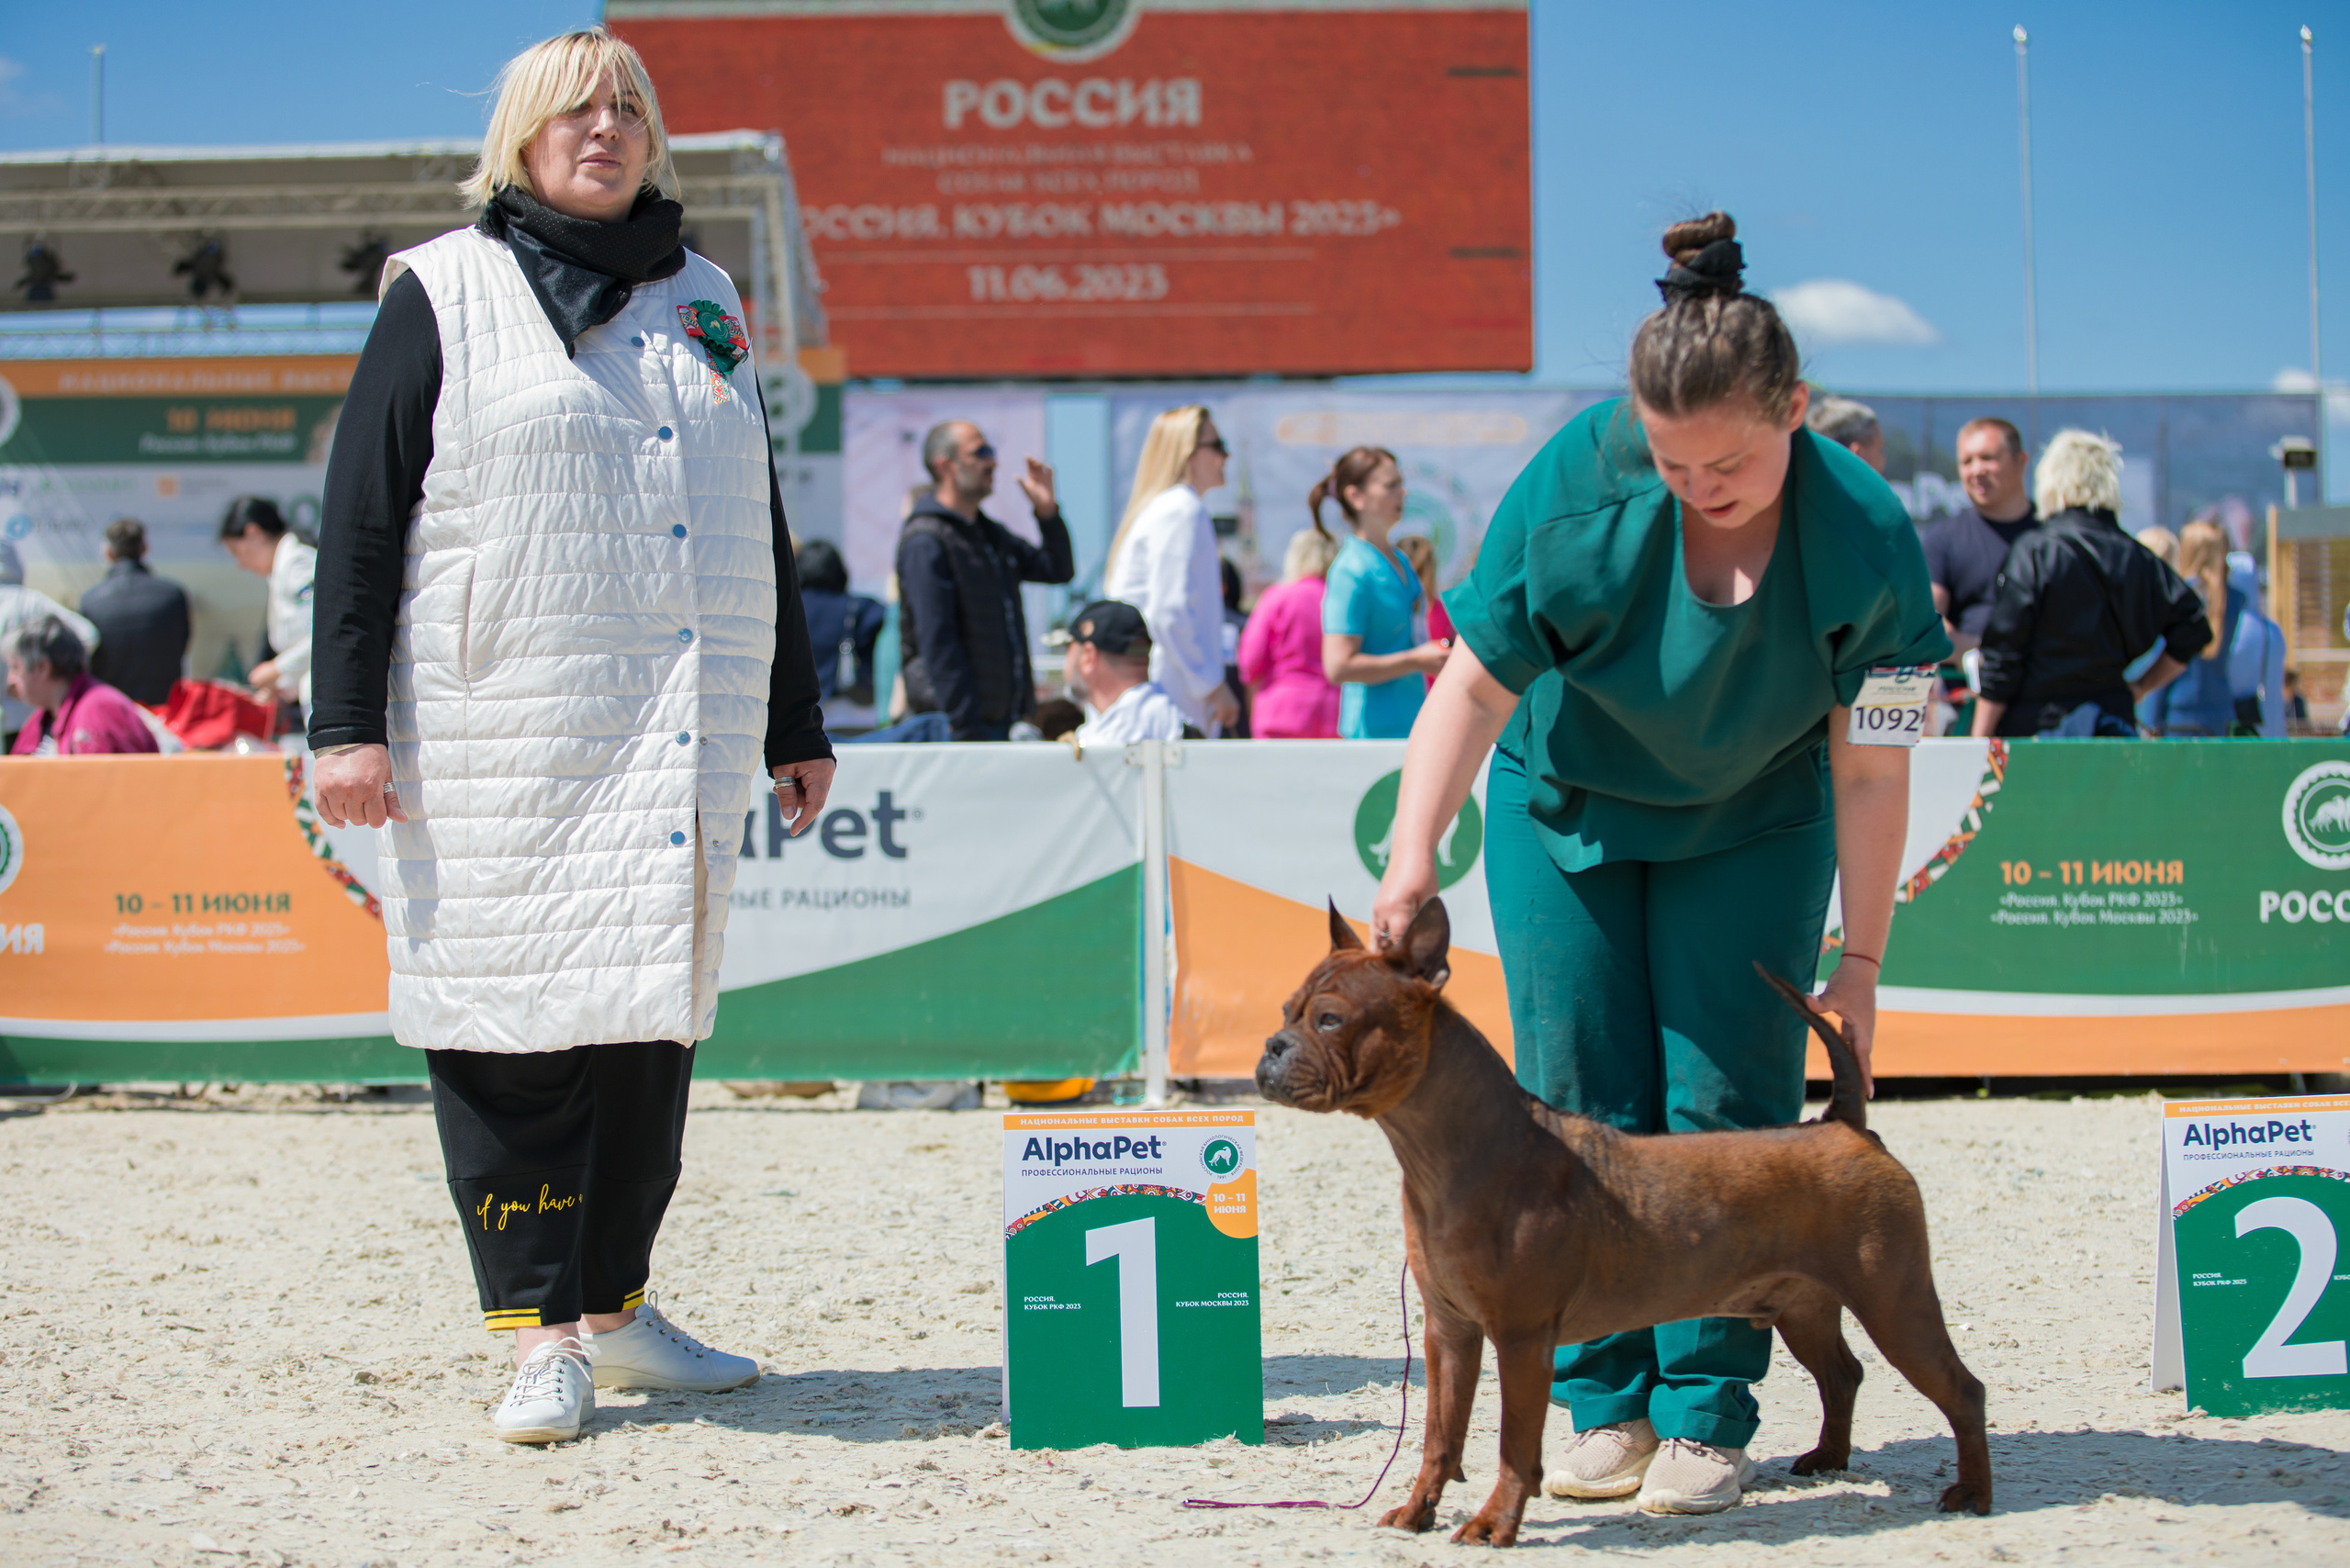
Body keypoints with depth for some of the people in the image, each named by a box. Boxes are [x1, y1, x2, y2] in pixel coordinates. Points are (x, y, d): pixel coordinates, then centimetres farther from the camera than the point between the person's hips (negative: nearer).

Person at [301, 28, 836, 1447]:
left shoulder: (704, 300, 17)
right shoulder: (445, 296, 3)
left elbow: (763, 525, 21)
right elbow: (362, 513, -1)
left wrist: (796, 726, 18)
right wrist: (349, 722, -9)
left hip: (684, 735, 5)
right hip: (507, 735, -4)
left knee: (657, 1012, 6)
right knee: (519, 1011, -6)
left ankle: (619, 1304, 16)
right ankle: (542, 1331, -1)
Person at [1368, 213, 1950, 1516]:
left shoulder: (1865, 537, -26)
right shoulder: (1578, 479, -27)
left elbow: (1870, 773, -18)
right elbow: (1474, 683, -21)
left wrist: (1859, 963, -15)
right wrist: (1412, 858, -32)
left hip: (1751, 826, -1)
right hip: (1567, 807, 1)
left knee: (1727, 1105, -8)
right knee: (1581, 1103, -2)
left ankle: (1706, 1415, 0)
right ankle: (1605, 1404, 7)